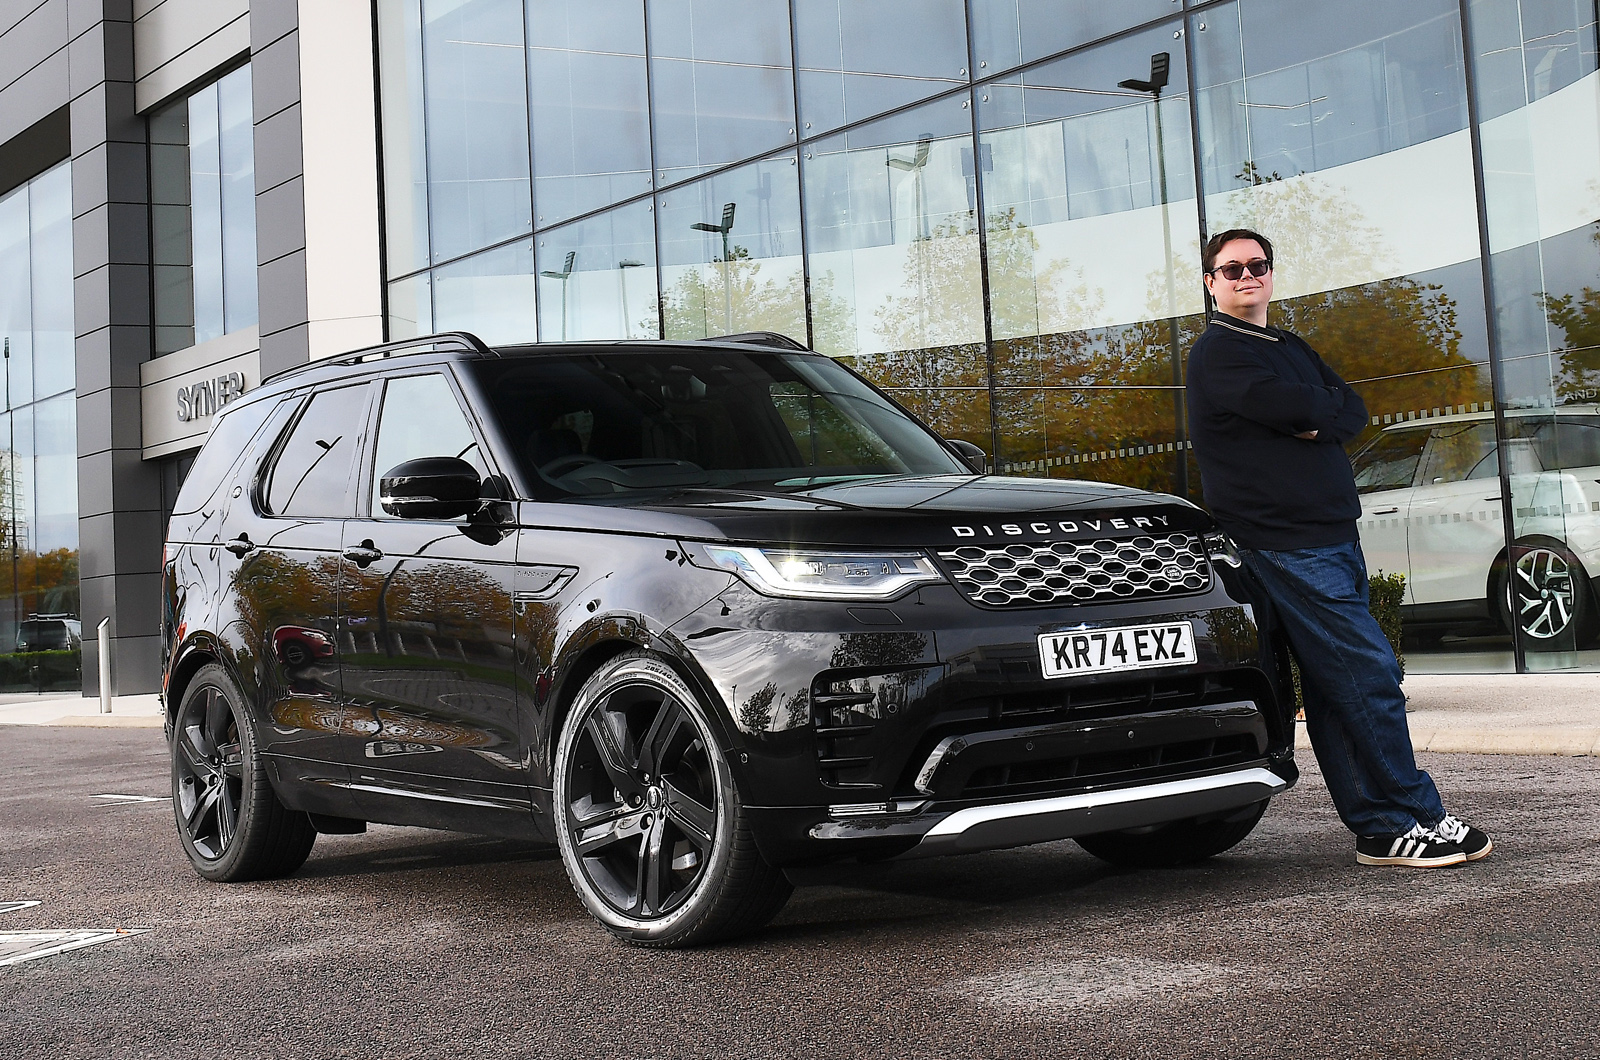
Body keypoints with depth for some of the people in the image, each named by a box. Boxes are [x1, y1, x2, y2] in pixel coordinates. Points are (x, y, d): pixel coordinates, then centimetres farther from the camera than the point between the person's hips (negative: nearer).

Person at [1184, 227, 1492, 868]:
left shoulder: (1292, 349, 23)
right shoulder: (1216, 354, -4)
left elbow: (1352, 412, 11)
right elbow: (1293, 406, -18)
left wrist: (1314, 423, -8)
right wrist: (1327, 408, 2)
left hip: (1335, 537, 8)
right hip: (1285, 543, -8)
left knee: (1335, 685, 8)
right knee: (1370, 674, -11)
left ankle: (1377, 827, 10)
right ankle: (1411, 821, -6)